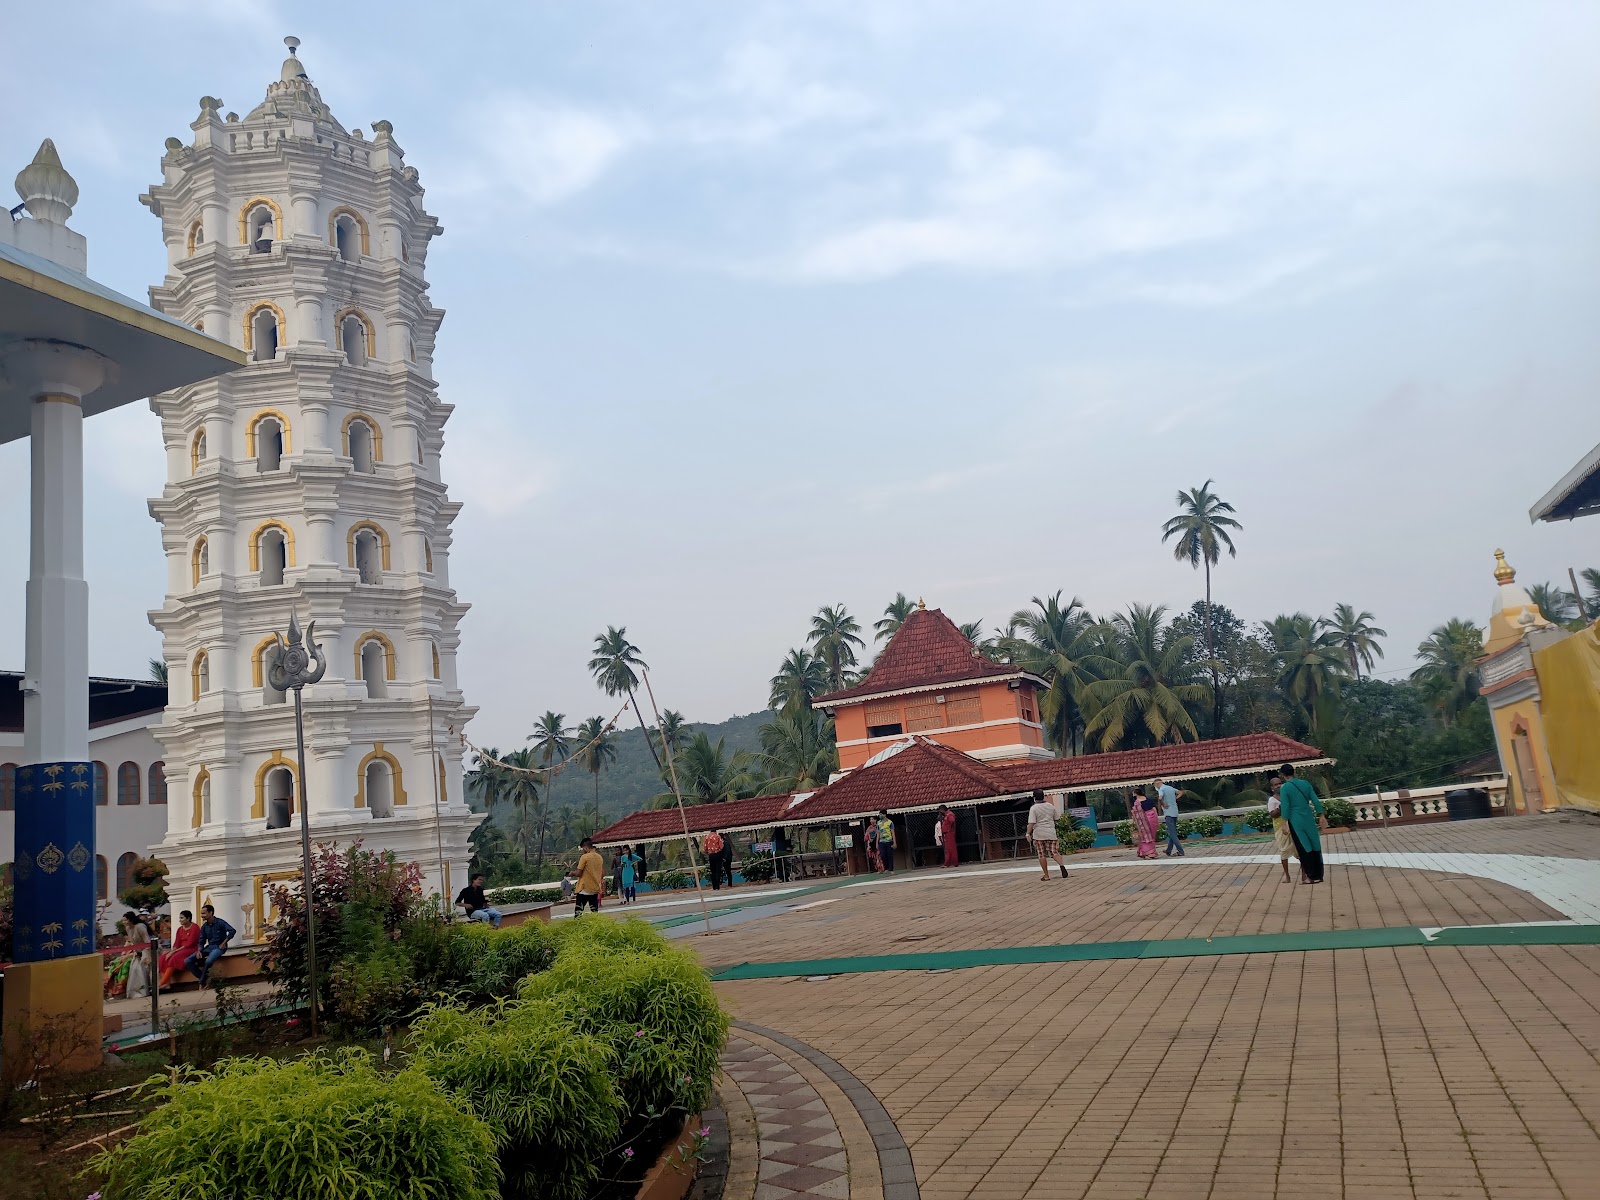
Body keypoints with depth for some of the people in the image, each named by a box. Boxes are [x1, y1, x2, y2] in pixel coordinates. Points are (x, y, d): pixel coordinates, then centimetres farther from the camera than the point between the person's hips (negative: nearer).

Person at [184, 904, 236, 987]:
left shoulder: (219, 922, -10)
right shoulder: (204, 926, 9)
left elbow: (232, 931, -22)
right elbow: (202, 941, 11)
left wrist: (224, 943, -19)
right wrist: (199, 951, -9)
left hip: (219, 947, -7)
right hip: (209, 947, 7)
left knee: (208, 961, -36)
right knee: (188, 961, -8)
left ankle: (202, 983, -13)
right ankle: (204, 978, -6)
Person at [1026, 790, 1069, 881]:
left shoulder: (1034, 808, -8)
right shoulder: (1051, 806, 8)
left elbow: (1031, 823, -16)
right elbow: (1055, 819, 21)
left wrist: (1028, 833, -11)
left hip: (1039, 835, -3)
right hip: (1051, 833, 3)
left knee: (1042, 855, 5)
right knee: (1054, 852, 3)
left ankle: (1046, 875, 7)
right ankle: (1062, 865, -25)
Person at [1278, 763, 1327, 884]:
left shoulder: (1284, 788, -8)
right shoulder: (1305, 783, 5)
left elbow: (1285, 807, -13)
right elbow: (1316, 801, 3)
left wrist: (1285, 824, -10)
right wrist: (1321, 817, 9)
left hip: (1296, 821, -4)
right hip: (1309, 819, 4)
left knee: (1304, 849, 3)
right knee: (1315, 846, 11)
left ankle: (1310, 876, 5)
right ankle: (1318, 875, 16)